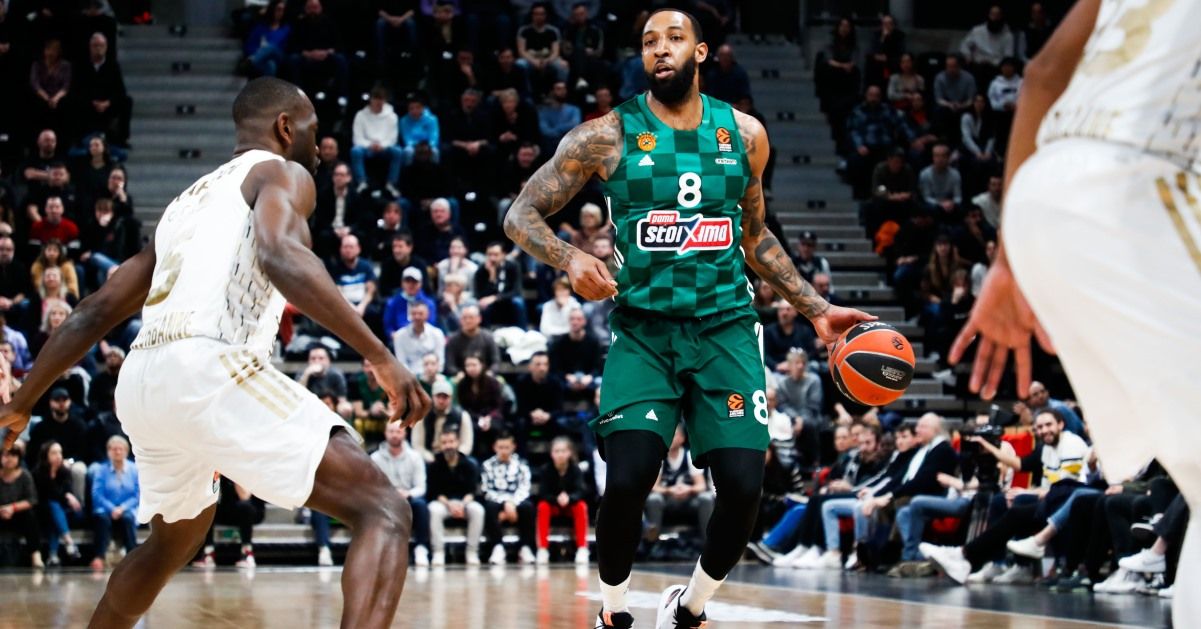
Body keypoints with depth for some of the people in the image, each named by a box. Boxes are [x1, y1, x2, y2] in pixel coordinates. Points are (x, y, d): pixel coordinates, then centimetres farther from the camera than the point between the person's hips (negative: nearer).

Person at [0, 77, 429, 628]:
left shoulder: (189, 200, 31)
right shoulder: (282, 174, 9)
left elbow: (94, 313, 31)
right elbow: (280, 256, -15)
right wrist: (380, 357, -18)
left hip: (141, 380, 8)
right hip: (210, 369, -8)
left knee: (173, 542, 35)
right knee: (384, 512, -8)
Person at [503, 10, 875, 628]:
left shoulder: (744, 134, 6)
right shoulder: (607, 135, -3)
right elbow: (521, 215, -2)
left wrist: (817, 309, 15)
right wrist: (570, 258, -22)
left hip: (725, 326, 2)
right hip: (643, 328, -2)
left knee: (743, 486, -10)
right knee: (627, 481, -19)